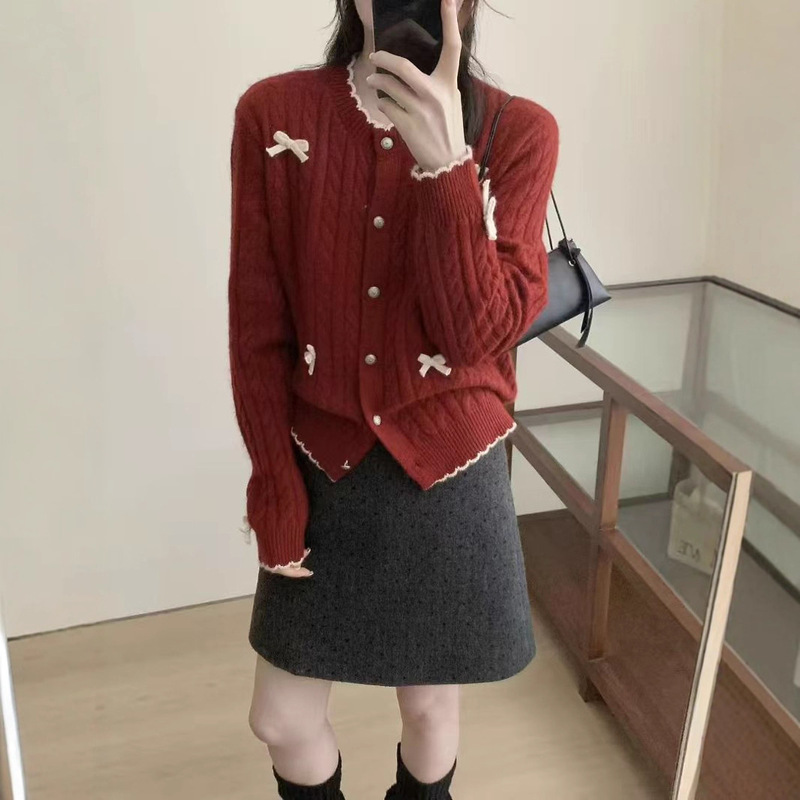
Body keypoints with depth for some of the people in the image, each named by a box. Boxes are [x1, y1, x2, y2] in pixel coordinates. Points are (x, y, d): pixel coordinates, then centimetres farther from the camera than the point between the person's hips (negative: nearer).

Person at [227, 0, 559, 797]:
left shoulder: (518, 132, -9)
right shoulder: (272, 115, -6)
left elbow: (480, 333, -17)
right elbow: (257, 328, -4)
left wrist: (446, 165, -28)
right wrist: (275, 487, -3)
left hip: (449, 472, -1)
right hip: (323, 468, 1)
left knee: (429, 703, 18)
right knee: (280, 718, 14)